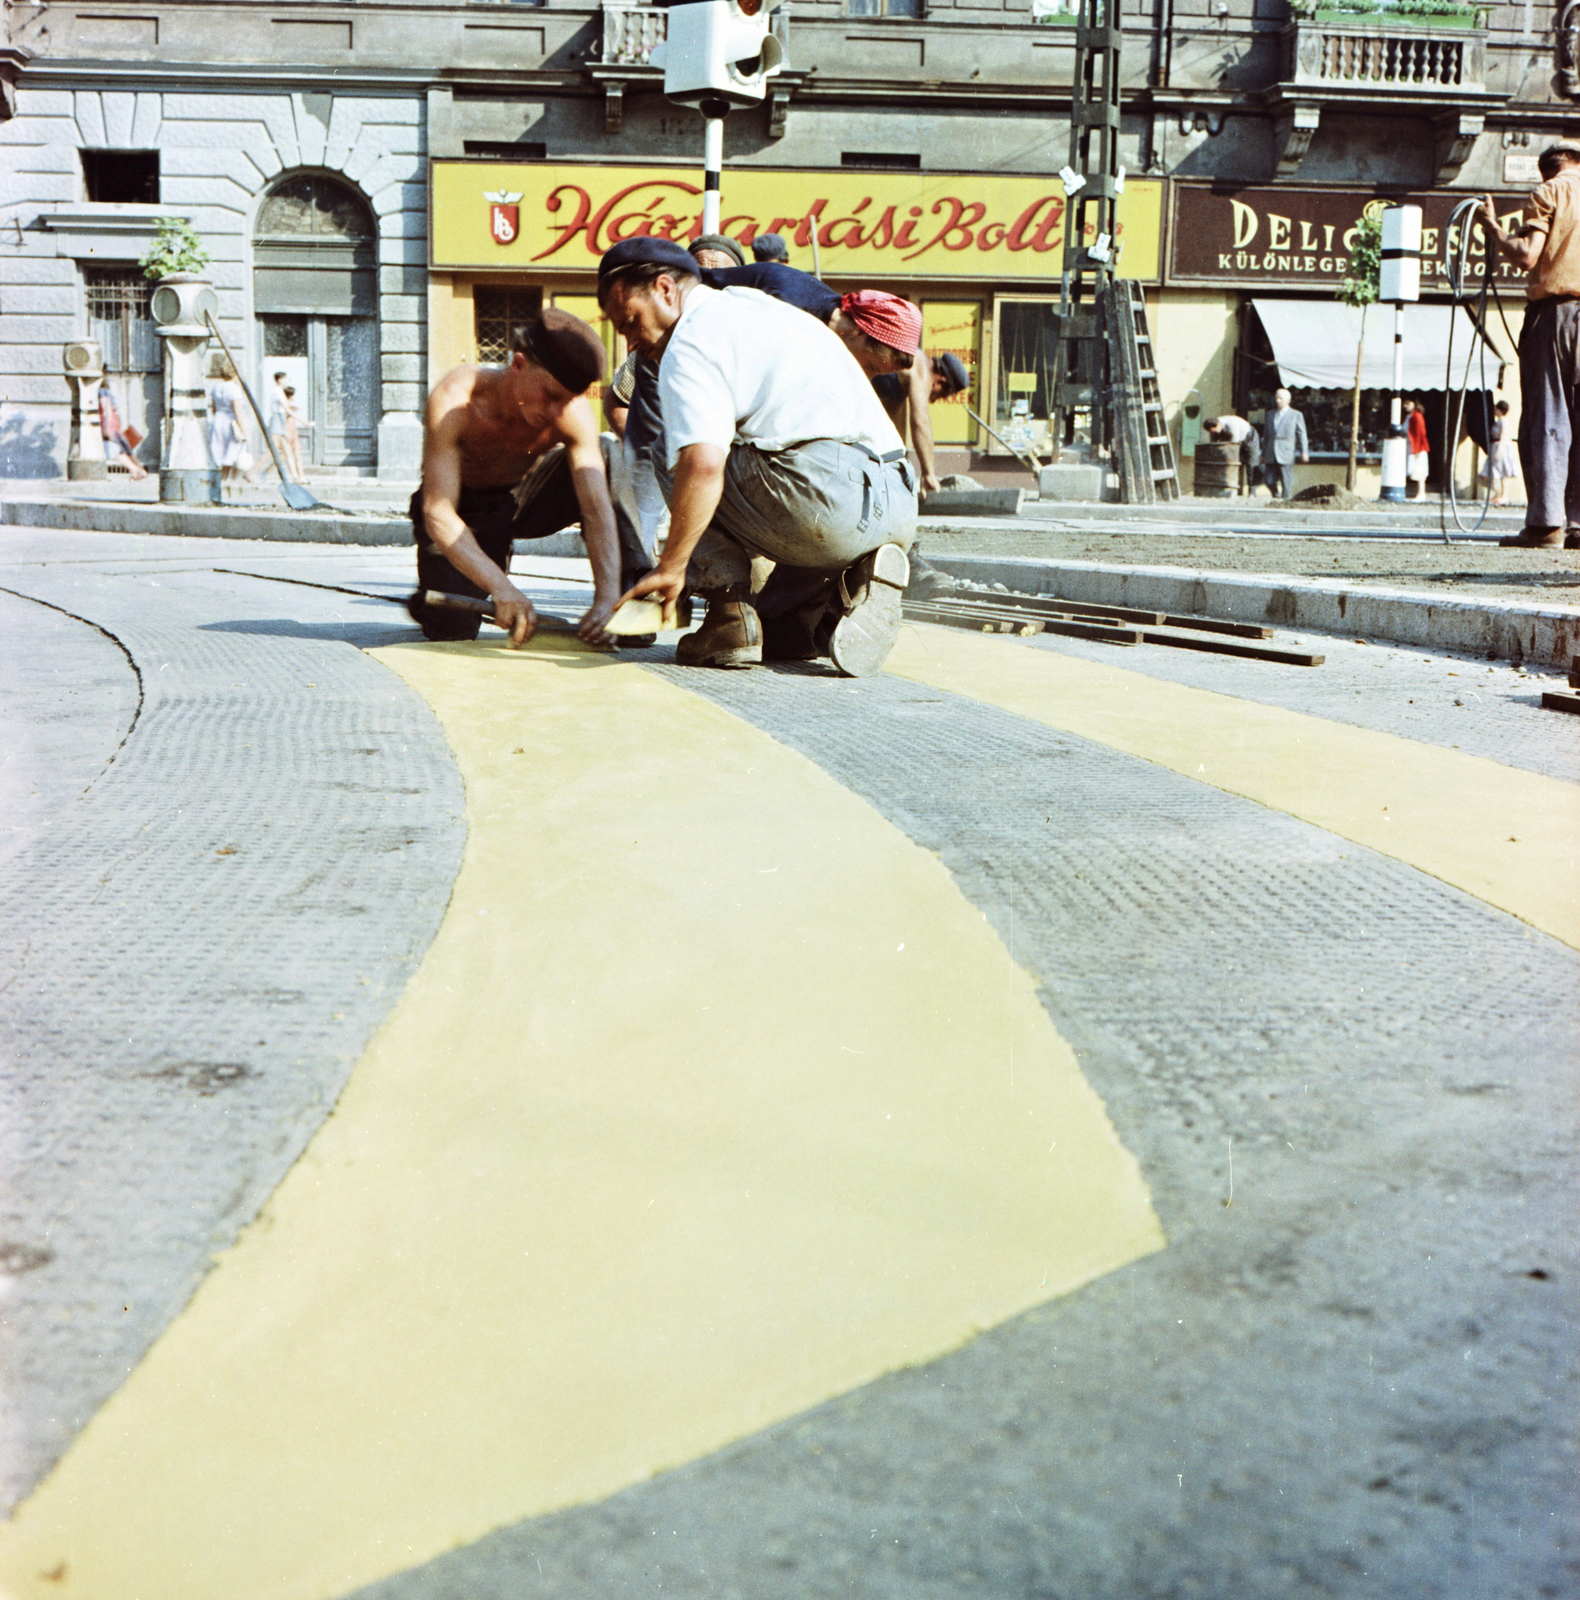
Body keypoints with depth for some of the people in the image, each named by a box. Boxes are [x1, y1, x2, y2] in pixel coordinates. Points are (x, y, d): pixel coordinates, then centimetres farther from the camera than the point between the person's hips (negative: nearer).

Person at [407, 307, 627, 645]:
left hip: (526, 496, 2)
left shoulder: (574, 410, -28)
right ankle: (429, 595, 16)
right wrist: (500, 587, -54)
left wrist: (607, 596, -47)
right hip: (465, 509, -2)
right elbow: (438, 515, -40)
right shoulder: (453, 402, -35)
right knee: (453, 630, -21)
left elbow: (597, 508, -32)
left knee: (608, 458, -24)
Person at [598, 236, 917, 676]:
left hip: (828, 502, -9)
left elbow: (703, 463, -17)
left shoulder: (690, 342, 0)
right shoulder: (753, 303, 29)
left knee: (676, 458, 11)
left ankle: (731, 616, -1)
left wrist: (670, 566, -9)